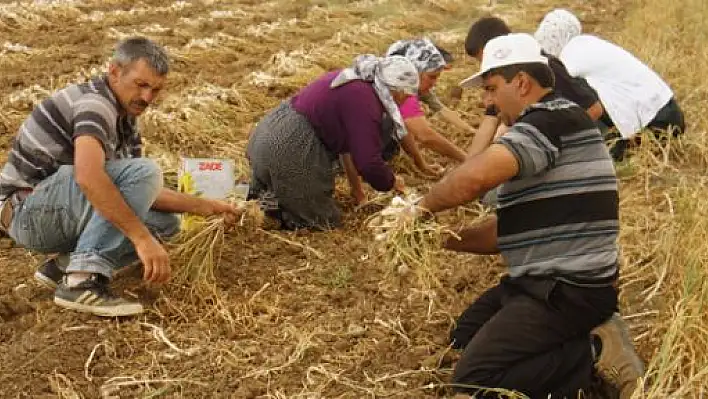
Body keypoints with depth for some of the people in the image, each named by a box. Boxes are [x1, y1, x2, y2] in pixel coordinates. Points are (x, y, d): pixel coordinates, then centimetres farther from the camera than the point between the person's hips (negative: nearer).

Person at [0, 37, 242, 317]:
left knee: (165, 221, 8)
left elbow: (143, 191, 14)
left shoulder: (125, 121, 12)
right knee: (142, 171, -26)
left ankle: (65, 266, 1)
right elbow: (88, 177, -37)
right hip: (28, 209, -10)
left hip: (60, 214, 10)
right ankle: (82, 281, -26)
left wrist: (204, 207, 5)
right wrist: (143, 239, -37)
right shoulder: (94, 102, -19)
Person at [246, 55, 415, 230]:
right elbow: (369, 163, -18)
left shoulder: (356, 83, 14)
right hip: (287, 151, -10)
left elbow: (348, 140, 23)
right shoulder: (365, 103, -17)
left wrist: (356, 187, 28)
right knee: (326, 220, 4)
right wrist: (392, 183, 4)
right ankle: (269, 203, -6)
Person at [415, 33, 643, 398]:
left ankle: (595, 354, -7)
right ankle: (580, 338, 10)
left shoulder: (554, 119, -18)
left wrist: (423, 206, -15)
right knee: (463, 340, 20)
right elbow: (511, 228, 16)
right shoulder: (543, 127, 16)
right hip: (547, 282, 11)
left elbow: (475, 176, -34)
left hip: (567, 291, -11)